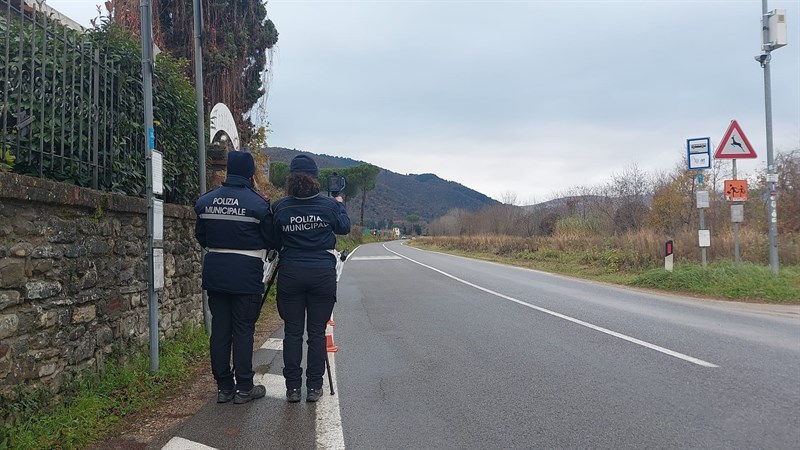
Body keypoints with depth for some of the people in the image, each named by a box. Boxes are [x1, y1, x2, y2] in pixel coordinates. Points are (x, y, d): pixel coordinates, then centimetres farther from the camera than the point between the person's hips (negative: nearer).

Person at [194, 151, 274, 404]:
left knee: (219, 329, 10)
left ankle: (224, 387, 17)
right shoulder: (257, 203, -11)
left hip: (214, 271, 5)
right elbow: (270, 240, -4)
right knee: (243, 330, 2)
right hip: (246, 273, -5)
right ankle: (244, 388, 9)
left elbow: (200, 237, 13)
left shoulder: (206, 201, 5)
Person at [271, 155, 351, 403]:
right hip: (323, 274, 0)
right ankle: (314, 387, 12)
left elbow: (275, 241, 5)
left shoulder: (280, 207, -5)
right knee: (317, 332, 7)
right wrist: (340, 204, 29)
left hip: (291, 273, 0)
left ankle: (293, 388, 12)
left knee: (292, 332, 8)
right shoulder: (329, 205, -5)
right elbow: (344, 227, 13)